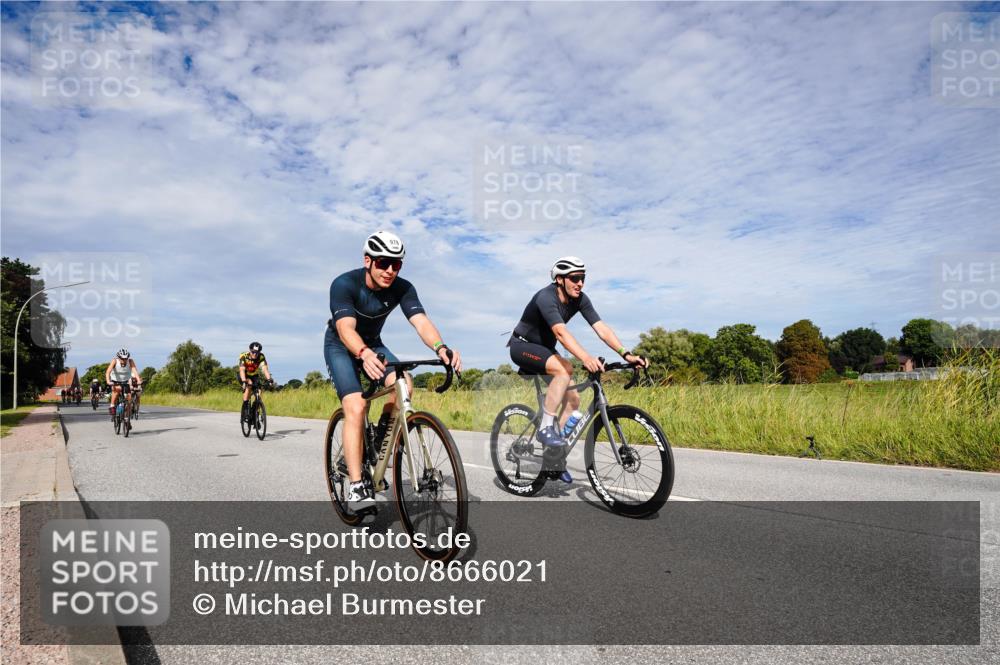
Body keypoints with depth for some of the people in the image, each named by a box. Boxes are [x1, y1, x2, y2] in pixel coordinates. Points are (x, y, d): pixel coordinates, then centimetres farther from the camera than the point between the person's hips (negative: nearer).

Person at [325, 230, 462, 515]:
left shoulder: (402, 288, -20)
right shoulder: (344, 284, -29)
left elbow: (421, 321, -34)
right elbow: (346, 328, -43)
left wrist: (441, 348, -55)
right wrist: (363, 354, -64)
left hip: (372, 345, 4)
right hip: (341, 346, -3)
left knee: (403, 385, -25)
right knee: (356, 407, -24)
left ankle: (381, 438, 3)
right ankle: (356, 486, -20)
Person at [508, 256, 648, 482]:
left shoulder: (580, 299, -9)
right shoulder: (546, 298, -29)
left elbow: (601, 328, -17)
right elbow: (561, 332, -45)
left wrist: (627, 354, -30)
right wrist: (586, 358, -58)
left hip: (545, 348, 8)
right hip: (523, 346, -7)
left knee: (572, 399, -3)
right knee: (564, 369, -34)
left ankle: (553, 454, 10)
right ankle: (546, 427, -24)